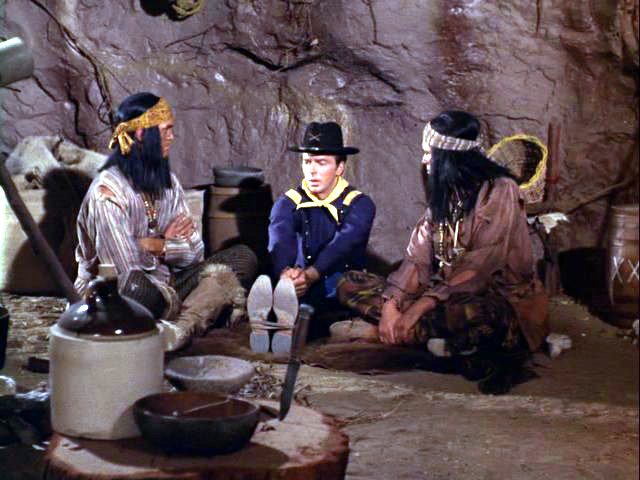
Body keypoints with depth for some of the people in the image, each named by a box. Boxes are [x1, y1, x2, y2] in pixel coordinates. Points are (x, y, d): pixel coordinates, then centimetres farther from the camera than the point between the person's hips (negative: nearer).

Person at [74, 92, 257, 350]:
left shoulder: (166, 181, 9)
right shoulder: (107, 191, -15)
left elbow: (195, 251, 7)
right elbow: (124, 272, -20)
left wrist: (155, 246, -12)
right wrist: (168, 244, -2)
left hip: (161, 285, 9)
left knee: (243, 257, -7)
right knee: (136, 285, -44)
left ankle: (179, 329, -31)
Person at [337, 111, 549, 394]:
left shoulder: (500, 191, -11)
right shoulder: (444, 195, 14)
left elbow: (479, 267, -22)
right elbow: (418, 258, 3)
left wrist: (420, 307, -27)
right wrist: (391, 304, -14)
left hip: (500, 300, -9)